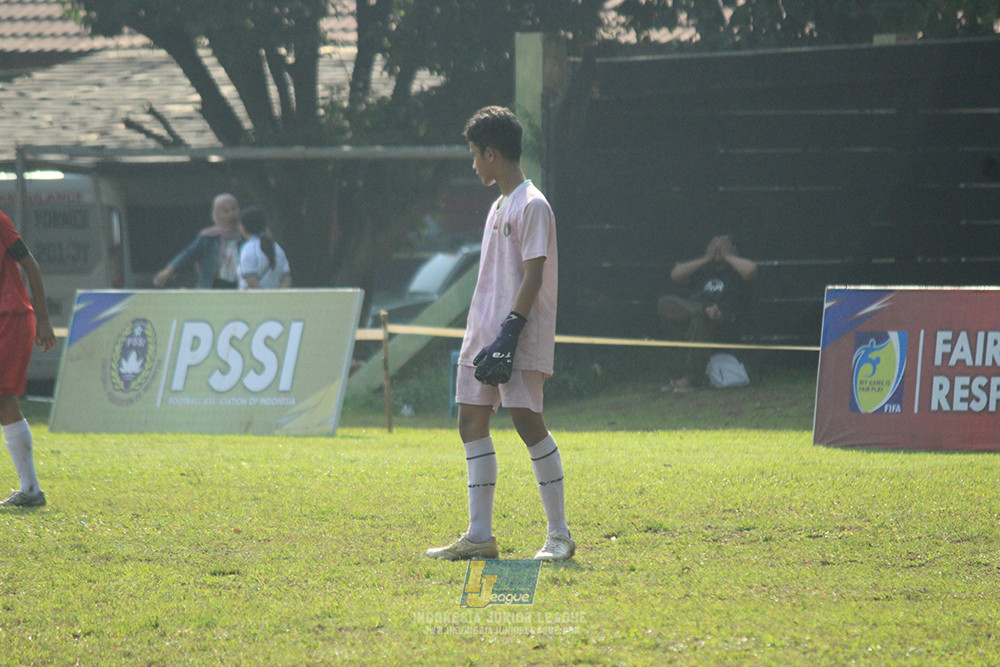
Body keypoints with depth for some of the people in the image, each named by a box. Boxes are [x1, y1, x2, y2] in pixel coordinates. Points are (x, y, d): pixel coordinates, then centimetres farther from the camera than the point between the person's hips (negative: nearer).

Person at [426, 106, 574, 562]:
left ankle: (559, 535, -3)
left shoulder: (532, 206, -10)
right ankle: (479, 537, 8)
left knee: (528, 422, -10)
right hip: (484, 335, 10)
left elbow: (532, 277, -16)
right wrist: (483, 336, 18)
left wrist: (508, 334, -22)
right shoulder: (499, 206, 18)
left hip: (519, 339, -10)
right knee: (472, 424, 5)